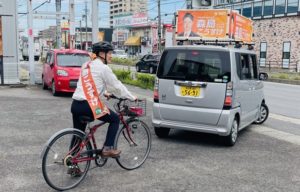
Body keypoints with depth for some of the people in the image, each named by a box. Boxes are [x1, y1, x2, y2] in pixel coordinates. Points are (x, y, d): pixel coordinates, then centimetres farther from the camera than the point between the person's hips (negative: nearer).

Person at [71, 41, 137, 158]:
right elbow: (117, 85, -2)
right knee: (115, 119, 11)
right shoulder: (103, 68, -6)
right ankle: (107, 149, 9)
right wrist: (132, 98, 8)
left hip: (75, 104, 8)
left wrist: (104, 93, 40)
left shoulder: (86, 65, 19)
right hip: (88, 105, -8)